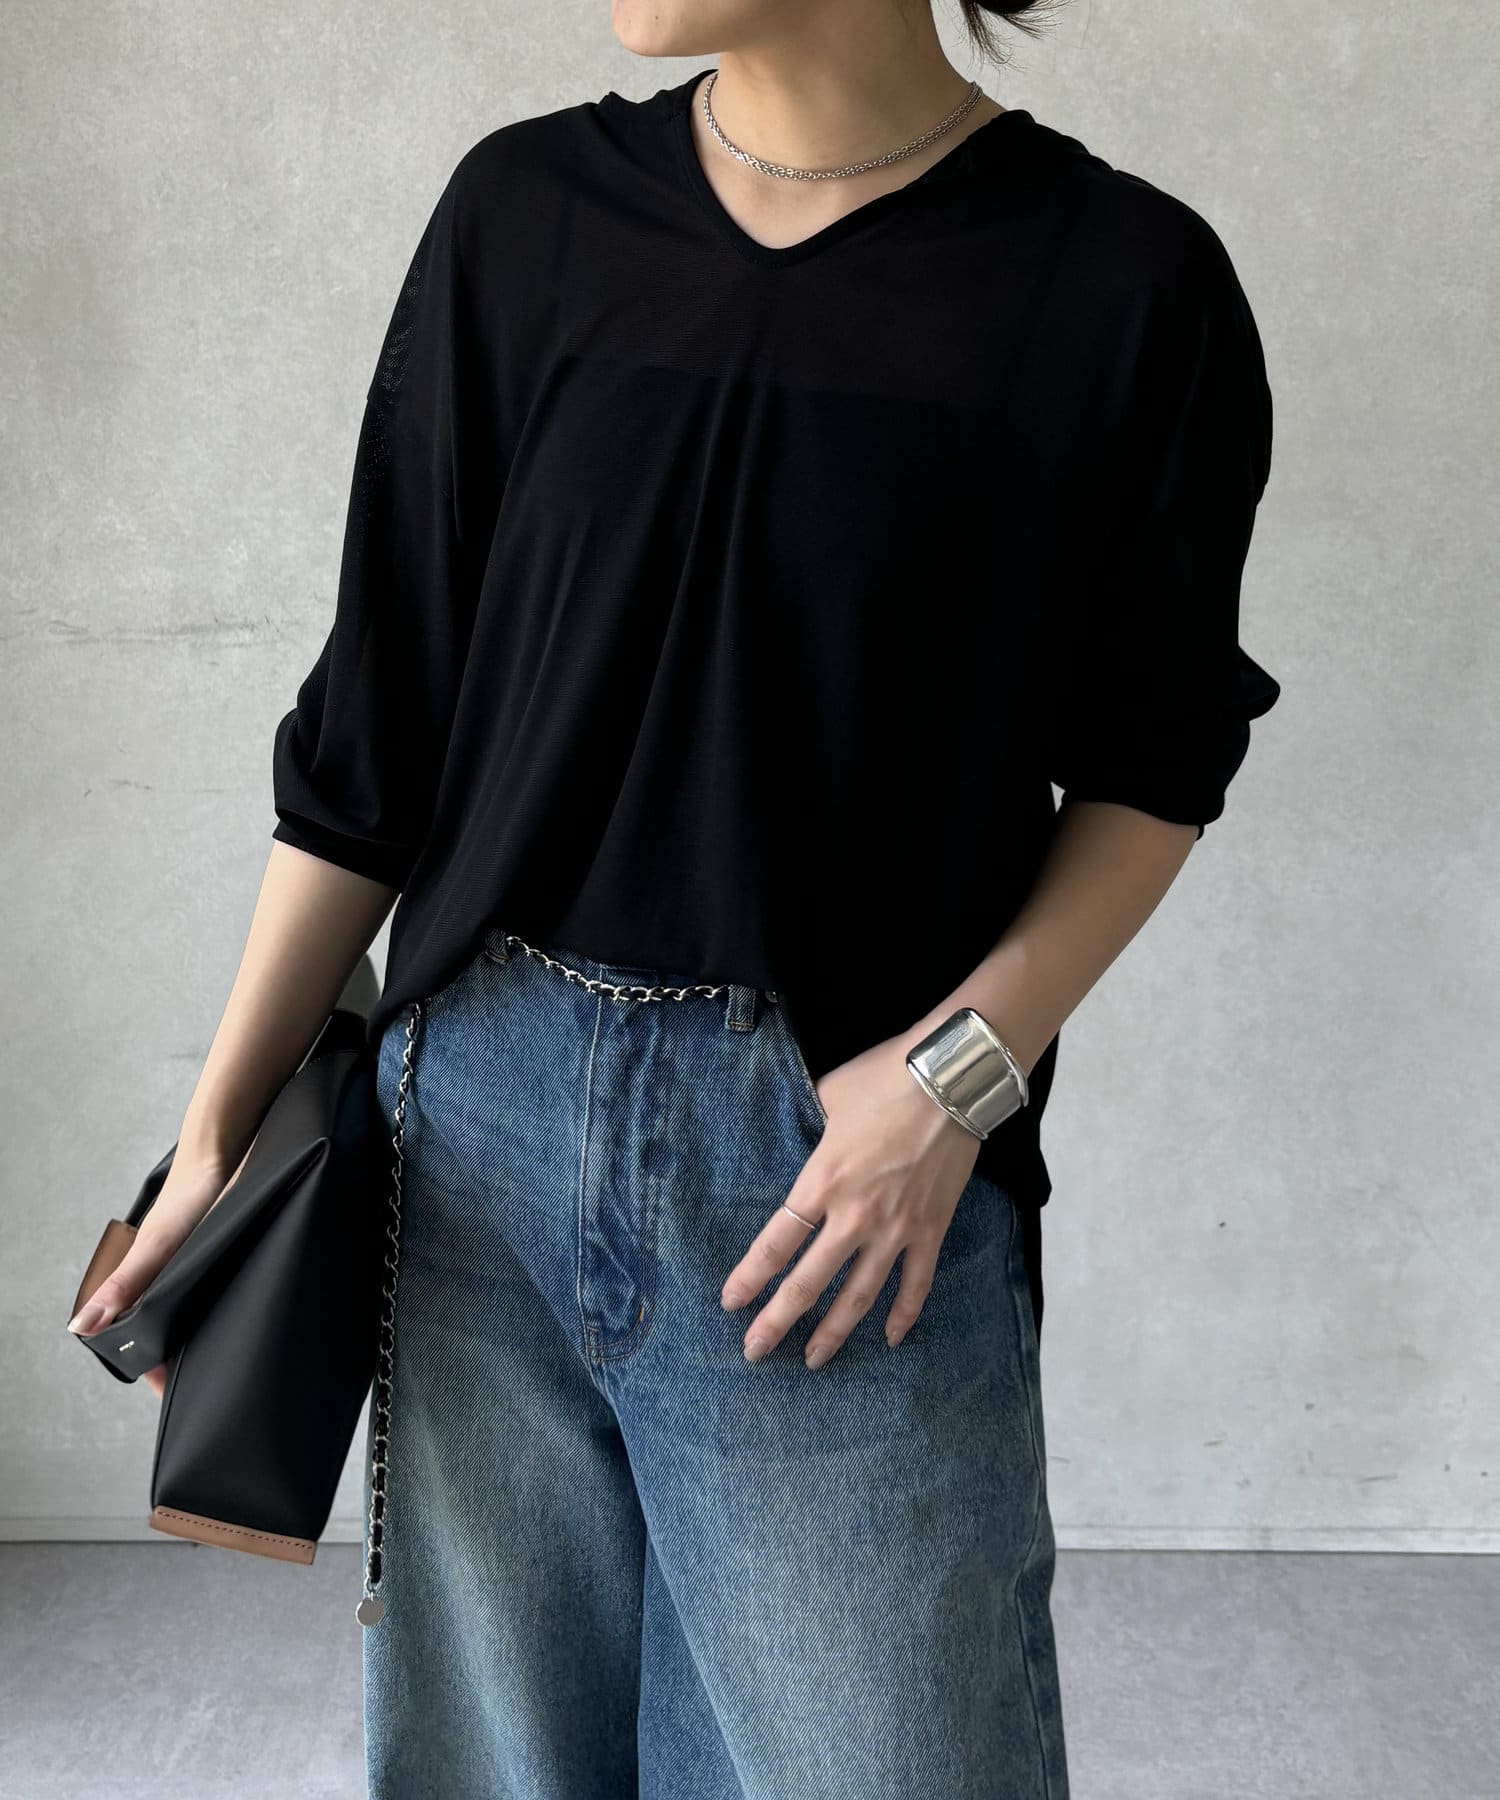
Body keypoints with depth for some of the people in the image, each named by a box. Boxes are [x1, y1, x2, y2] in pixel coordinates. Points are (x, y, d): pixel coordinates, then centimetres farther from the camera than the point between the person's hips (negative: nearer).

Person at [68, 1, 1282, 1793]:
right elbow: (376, 726, 5)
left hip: (856, 1171, -2)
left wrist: (962, 1071, -11)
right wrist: (217, 1130, 6)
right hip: (480, 1123, 3)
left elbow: (1151, 763, 4)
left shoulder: (1127, 283, -5)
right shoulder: (524, 213, 3)